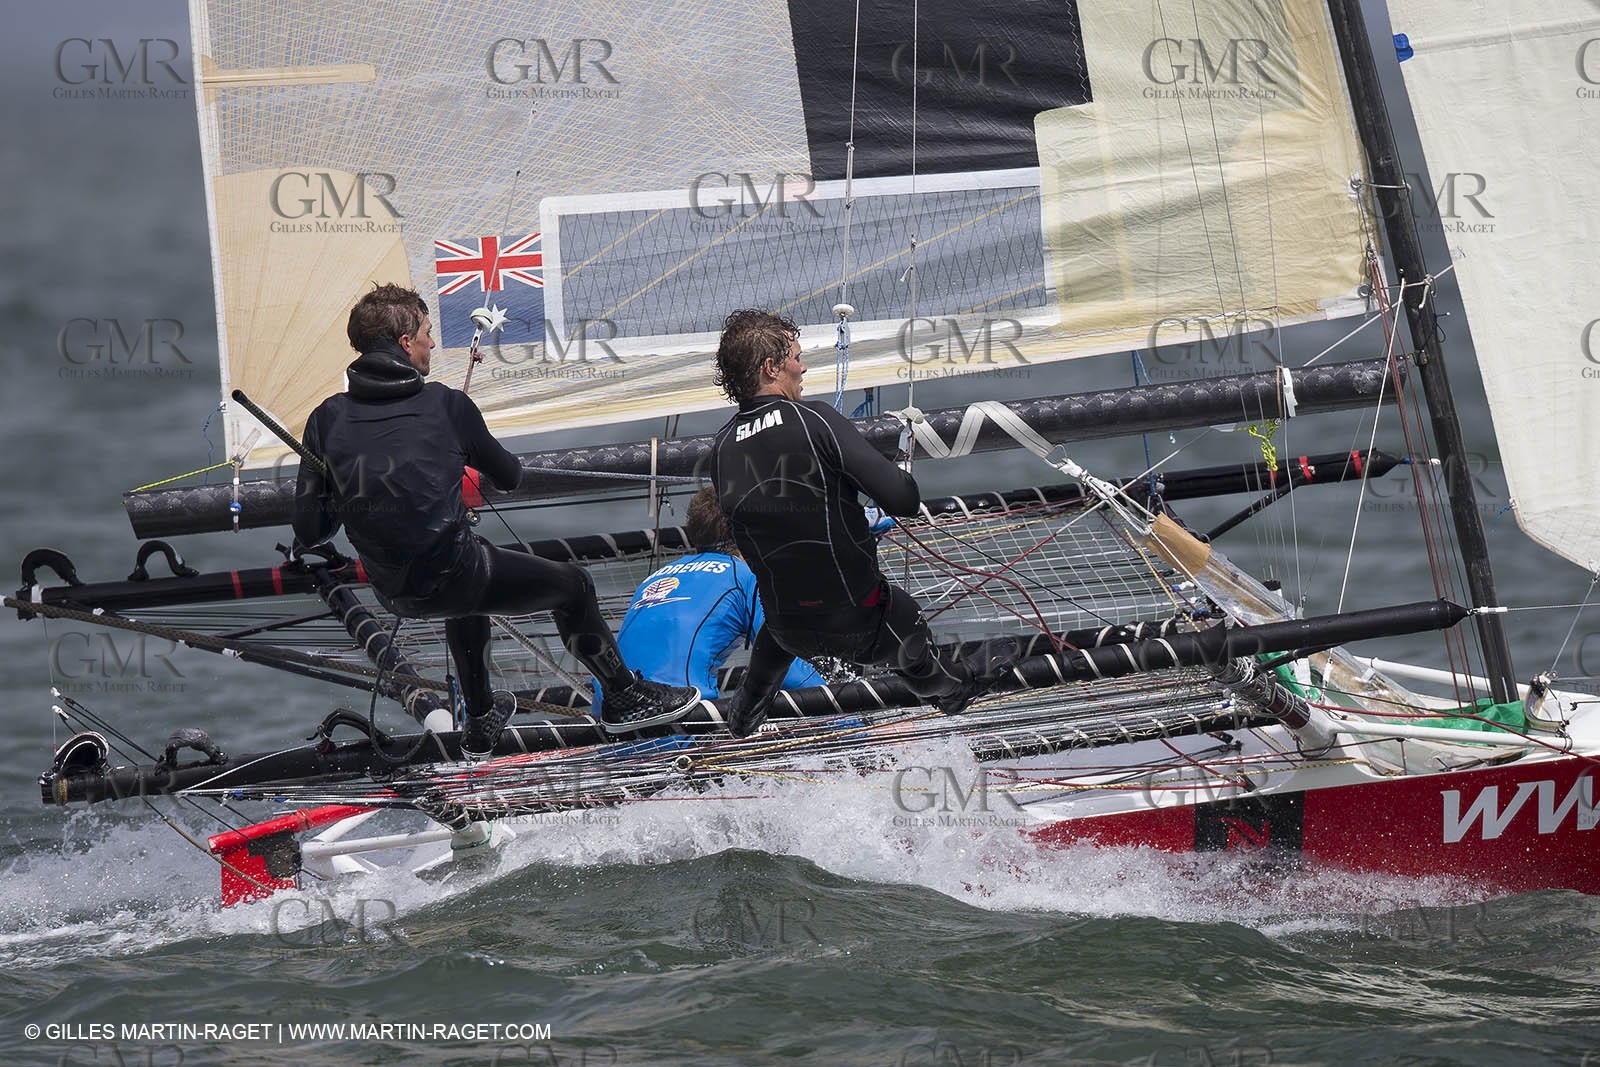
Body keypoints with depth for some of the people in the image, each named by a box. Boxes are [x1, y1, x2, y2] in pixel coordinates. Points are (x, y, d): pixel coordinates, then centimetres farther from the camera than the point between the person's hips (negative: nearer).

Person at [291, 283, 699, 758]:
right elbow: (509, 476, 10)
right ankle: (626, 696, 31)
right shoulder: (445, 404, -7)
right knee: (571, 585, 18)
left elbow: (309, 530, -2)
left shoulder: (328, 417, -1)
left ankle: (479, 725, 48)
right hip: (450, 571, -5)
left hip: (392, 591, 5)